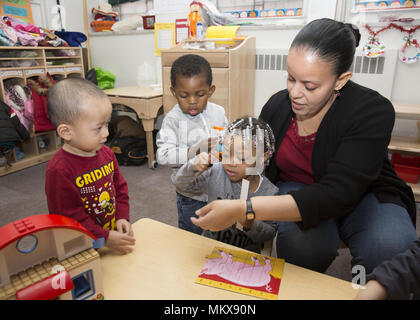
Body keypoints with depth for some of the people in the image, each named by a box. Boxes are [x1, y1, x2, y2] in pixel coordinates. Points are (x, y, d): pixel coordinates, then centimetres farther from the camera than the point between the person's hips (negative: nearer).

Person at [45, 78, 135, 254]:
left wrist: (122, 217, -4)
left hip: (114, 235, 6)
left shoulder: (106, 153, -1)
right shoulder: (59, 170, -22)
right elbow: (68, 218, -19)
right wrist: (106, 238, -20)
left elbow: (120, 187, 9)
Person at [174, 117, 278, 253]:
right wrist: (192, 168, -21)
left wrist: (251, 225, -22)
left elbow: (270, 234, -2)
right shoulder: (215, 173, -12)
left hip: (245, 255, 1)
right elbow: (181, 184, -1)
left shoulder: (269, 193, -14)